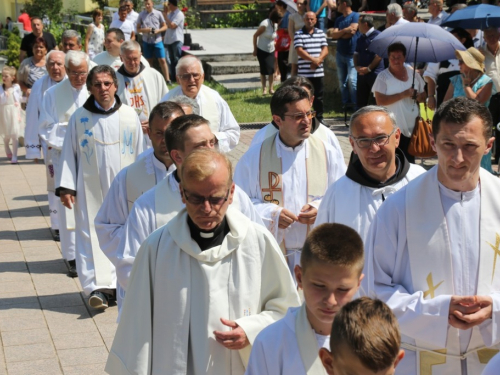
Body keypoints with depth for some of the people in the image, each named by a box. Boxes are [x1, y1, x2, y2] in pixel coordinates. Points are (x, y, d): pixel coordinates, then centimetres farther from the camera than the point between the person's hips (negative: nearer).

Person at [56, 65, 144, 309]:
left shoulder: (129, 115, 3)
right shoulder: (79, 118, 1)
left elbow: (139, 153, 7)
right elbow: (69, 155, 3)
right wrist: (65, 187, -4)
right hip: (90, 188, -1)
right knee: (92, 235, -5)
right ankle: (98, 287, -6)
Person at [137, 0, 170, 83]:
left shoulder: (158, 13, 0)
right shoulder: (141, 15, 2)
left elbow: (165, 26, 5)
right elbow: (138, 29, 6)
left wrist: (158, 30, -14)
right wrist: (144, 30, -15)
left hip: (157, 41, -1)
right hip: (146, 41, 1)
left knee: (162, 60, -4)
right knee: (149, 61, 10)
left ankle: (167, 79, -2)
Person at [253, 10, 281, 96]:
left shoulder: (275, 25, 3)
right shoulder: (265, 24, -18)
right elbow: (255, 35, -13)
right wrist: (255, 49, -11)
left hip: (271, 51, 6)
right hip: (262, 50, -6)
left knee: (272, 70, 1)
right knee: (264, 70, -1)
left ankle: (271, 89, 9)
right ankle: (264, 89, 8)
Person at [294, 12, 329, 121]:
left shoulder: (320, 33, 11)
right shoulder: (298, 34, 0)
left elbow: (325, 50, 5)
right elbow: (299, 51, -9)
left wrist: (318, 60, -13)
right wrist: (313, 59, -17)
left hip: (318, 72, 3)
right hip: (304, 72, -3)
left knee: (318, 96, 9)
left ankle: (319, 118, 17)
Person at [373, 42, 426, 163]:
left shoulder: (413, 73, 9)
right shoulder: (383, 77, -5)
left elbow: (423, 95, 18)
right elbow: (380, 101, -15)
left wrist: (419, 96, -7)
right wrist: (403, 94, -19)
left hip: (412, 127, 5)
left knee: (410, 161, 10)